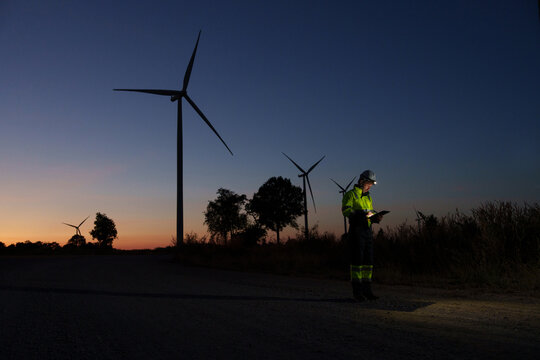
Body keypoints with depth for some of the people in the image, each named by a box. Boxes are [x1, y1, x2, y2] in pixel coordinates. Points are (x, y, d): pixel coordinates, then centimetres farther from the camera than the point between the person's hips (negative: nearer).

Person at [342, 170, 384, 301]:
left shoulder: (368, 198, 22)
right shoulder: (350, 194, -1)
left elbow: (371, 214, 21)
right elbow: (345, 210, -16)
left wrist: (376, 217, -3)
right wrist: (363, 213, -26)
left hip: (367, 231, 7)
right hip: (356, 230, -7)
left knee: (368, 261, 5)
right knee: (357, 260, -8)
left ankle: (367, 290, 9)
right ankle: (357, 291, -3)